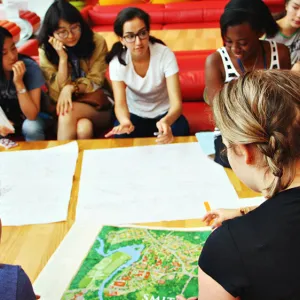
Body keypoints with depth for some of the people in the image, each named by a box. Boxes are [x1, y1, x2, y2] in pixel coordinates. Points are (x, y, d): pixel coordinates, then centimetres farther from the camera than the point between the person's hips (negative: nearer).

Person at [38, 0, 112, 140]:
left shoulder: (96, 42, -7)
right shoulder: (46, 50, -4)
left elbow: (95, 82, -2)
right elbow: (57, 94, -8)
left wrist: (71, 88, -21)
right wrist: (63, 58, -18)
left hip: (97, 103, 0)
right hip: (64, 102, 0)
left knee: (68, 112, -33)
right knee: (83, 127, -34)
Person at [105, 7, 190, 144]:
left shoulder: (165, 54, -24)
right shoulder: (117, 61, -19)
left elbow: (177, 102, -30)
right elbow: (120, 103, -26)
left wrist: (166, 121, -55)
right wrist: (125, 121, -52)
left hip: (164, 113, -1)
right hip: (135, 114, 1)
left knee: (180, 130, -32)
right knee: (121, 136, -30)